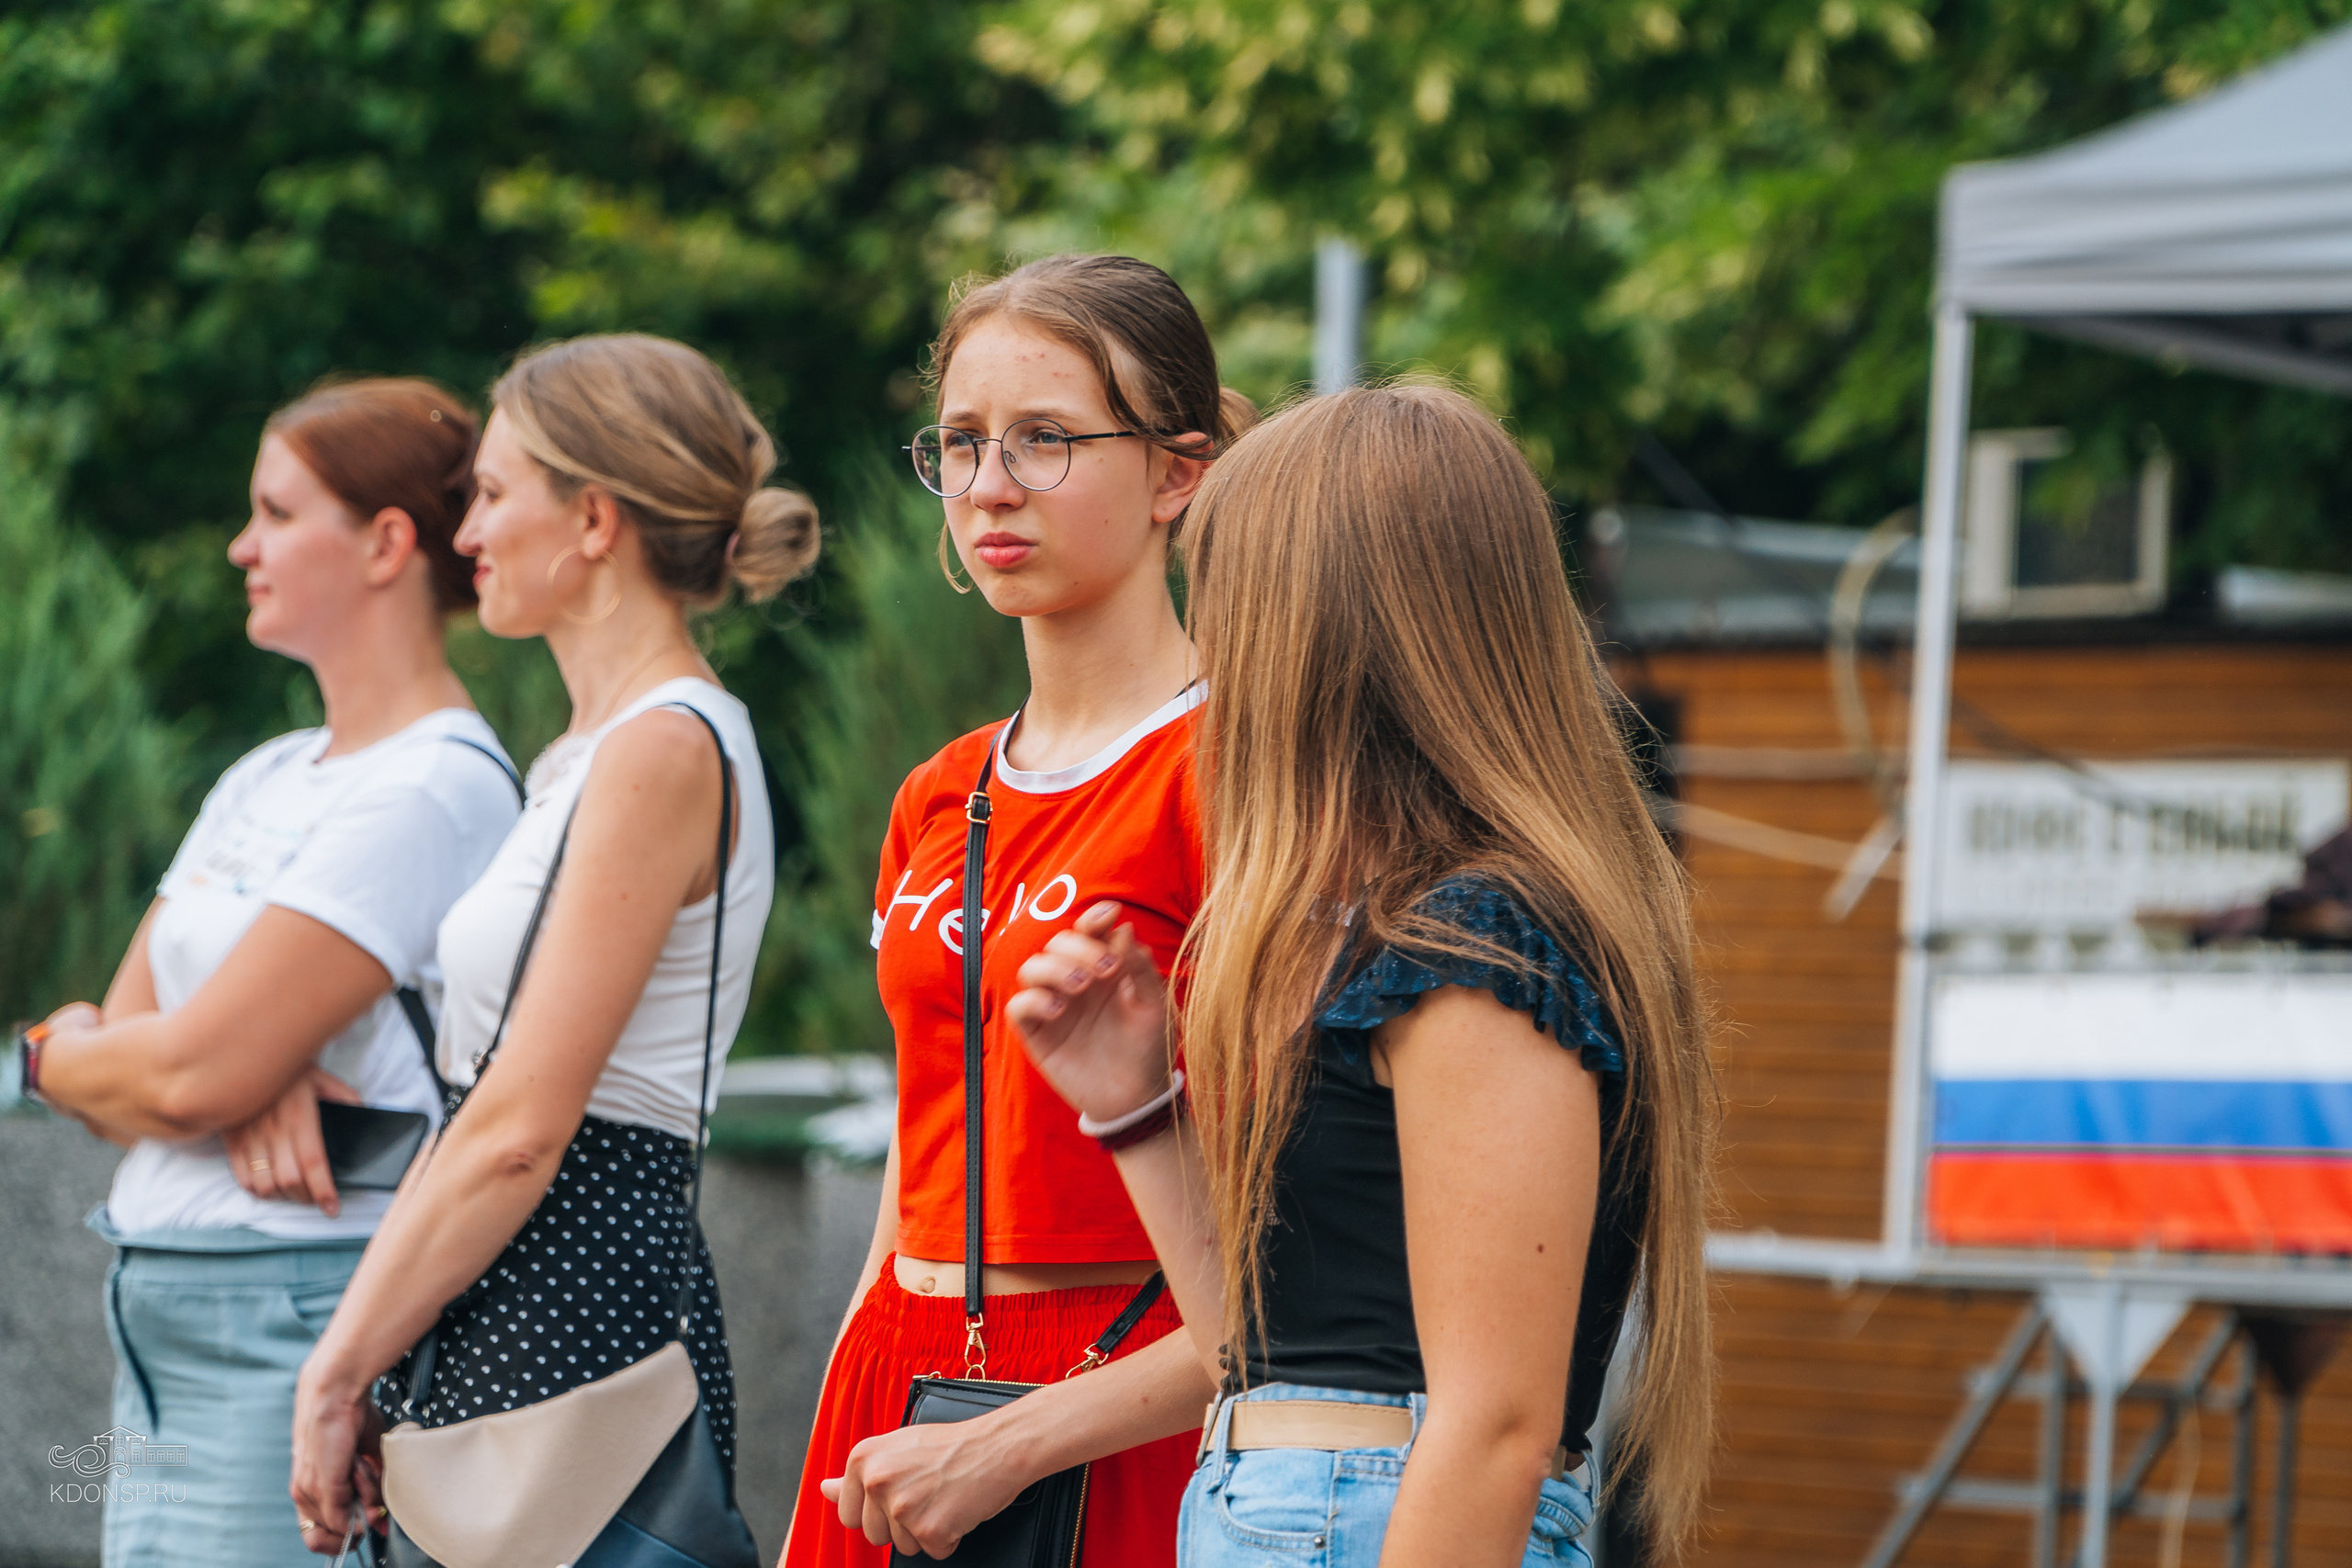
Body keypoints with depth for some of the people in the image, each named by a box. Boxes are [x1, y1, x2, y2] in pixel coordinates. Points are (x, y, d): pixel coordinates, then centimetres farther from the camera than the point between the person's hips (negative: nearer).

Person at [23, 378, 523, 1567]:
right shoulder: (266, 779, 16)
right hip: (159, 1320, 8)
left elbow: (187, 1076, -17)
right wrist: (252, 1078, -11)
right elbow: (129, 1039, 10)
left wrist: (56, 1051, 3)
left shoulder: (434, 790, -12)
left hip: (292, 1324, -8)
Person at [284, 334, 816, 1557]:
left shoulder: (662, 752, -13)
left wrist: (338, 1371, -13)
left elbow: (518, 1131, -17)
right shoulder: (595, 754, 18)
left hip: (579, 1301, -9)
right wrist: (355, 1358, 15)